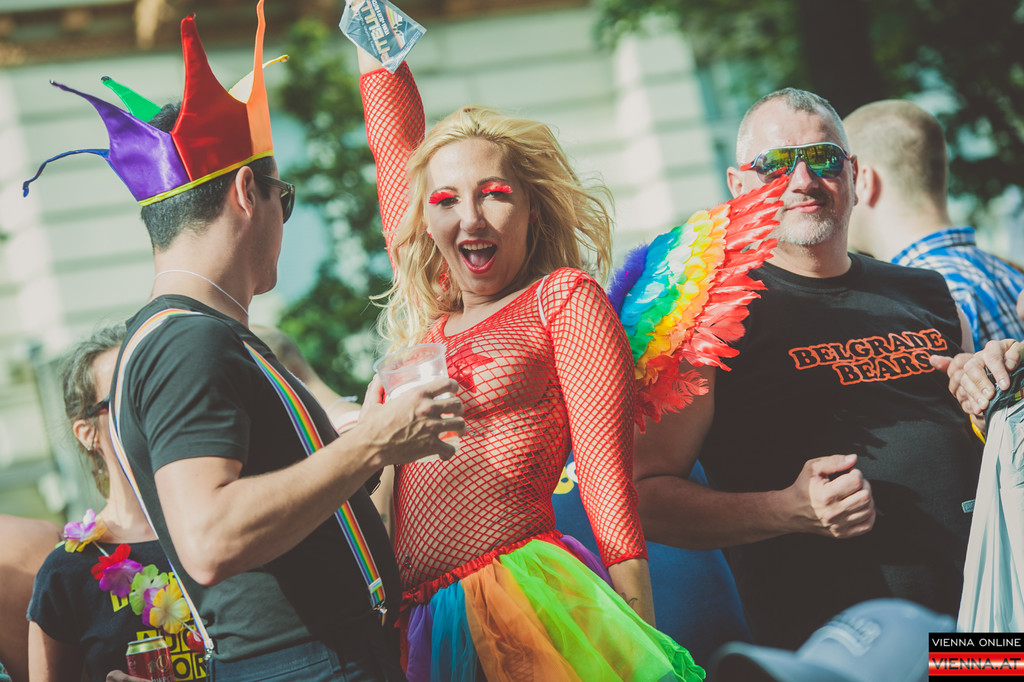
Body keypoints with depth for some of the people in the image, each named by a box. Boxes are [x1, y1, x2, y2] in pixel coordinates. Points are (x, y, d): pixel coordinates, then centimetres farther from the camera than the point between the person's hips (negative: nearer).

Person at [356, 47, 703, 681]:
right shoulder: (428, 314, 17)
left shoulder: (563, 297, 2)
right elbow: (393, 143, 26)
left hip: (531, 605, -6)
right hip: (422, 622, 6)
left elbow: (607, 477, -5)